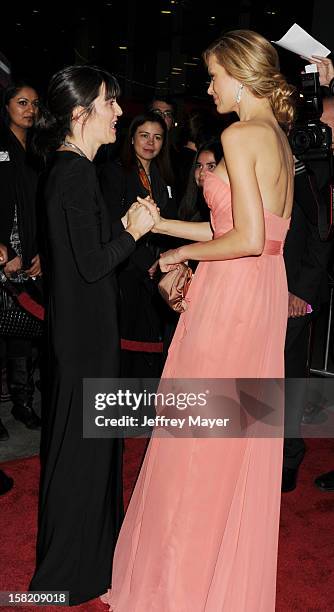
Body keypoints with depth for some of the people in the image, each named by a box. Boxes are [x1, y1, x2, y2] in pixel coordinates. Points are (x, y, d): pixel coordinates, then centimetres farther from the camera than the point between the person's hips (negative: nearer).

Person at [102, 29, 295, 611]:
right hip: (266, 291, 9)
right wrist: (161, 223, 15)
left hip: (230, 293, -9)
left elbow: (248, 239, -22)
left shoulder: (240, 135, -13)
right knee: (241, 443, 18)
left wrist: (182, 253, -6)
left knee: (200, 439, 5)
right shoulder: (280, 141, 14)